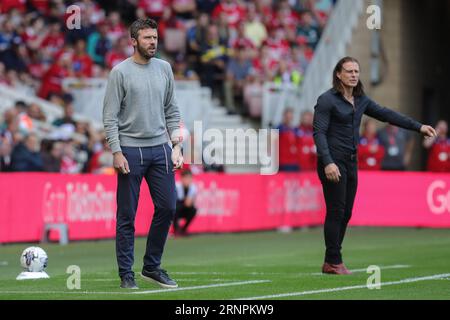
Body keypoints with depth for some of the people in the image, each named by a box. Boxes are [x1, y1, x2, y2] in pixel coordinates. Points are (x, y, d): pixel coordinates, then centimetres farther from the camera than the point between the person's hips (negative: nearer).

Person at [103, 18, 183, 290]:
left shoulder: (164, 69, 9)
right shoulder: (121, 72, -5)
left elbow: (172, 111, 14)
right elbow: (110, 116, -7)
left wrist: (177, 145, 5)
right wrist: (116, 152, -14)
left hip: (160, 149, 5)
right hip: (130, 150, -5)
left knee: (167, 208, 2)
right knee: (127, 216, 0)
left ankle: (152, 267, 16)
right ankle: (127, 273, 7)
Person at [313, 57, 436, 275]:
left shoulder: (360, 100, 12)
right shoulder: (327, 100, -9)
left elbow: (386, 114, 16)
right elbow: (319, 132, -14)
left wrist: (418, 127, 15)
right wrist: (328, 163, -24)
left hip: (351, 162, 7)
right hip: (333, 162, -7)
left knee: (346, 213, 6)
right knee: (336, 212, -7)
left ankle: (331, 262, 12)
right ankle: (333, 262, -1)